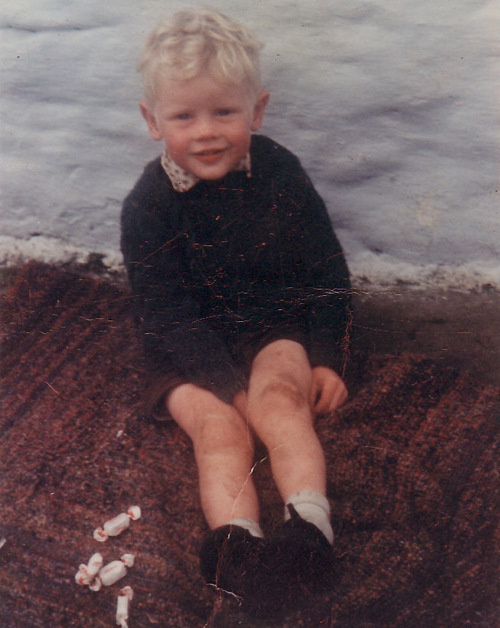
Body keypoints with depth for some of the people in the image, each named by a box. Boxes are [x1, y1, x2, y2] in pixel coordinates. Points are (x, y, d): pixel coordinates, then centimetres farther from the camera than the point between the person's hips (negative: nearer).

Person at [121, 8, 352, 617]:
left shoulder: (280, 173, -4)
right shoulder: (148, 205, -10)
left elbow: (328, 274, 4)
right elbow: (172, 314, -10)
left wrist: (326, 359, -2)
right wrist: (232, 385, -19)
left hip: (273, 326, 1)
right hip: (186, 347, -1)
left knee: (281, 398, -27)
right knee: (217, 423, -25)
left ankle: (310, 523, -35)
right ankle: (235, 544, -37)